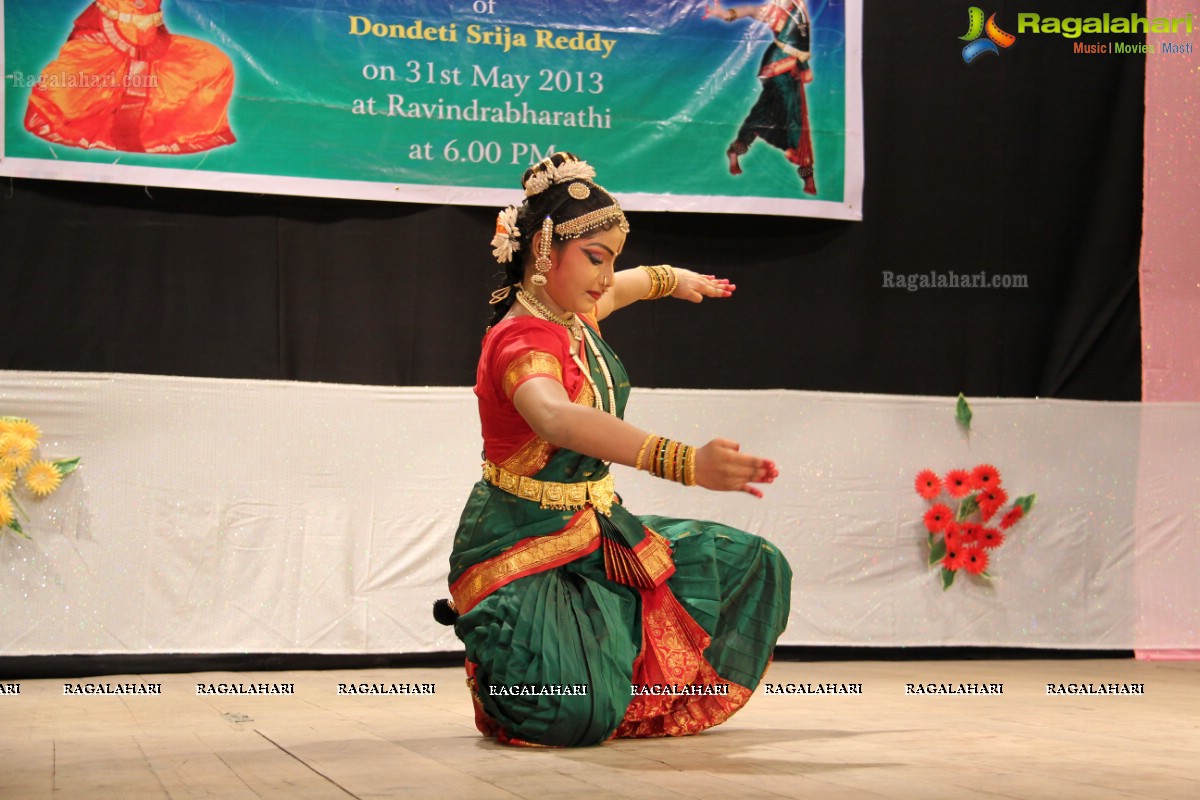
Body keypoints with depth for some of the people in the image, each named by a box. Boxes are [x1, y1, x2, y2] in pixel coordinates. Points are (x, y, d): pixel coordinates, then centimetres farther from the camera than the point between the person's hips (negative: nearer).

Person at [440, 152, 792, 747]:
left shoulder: (573, 315, 2)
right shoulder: (521, 340, -26)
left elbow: (616, 288, 30)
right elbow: (558, 420, -50)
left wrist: (674, 280, 47)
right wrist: (685, 463, -62)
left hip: (594, 533, 9)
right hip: (525, 546, -9)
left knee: (753, 565, 9)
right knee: (575, 712, -30)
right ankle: (494, 652, 6)